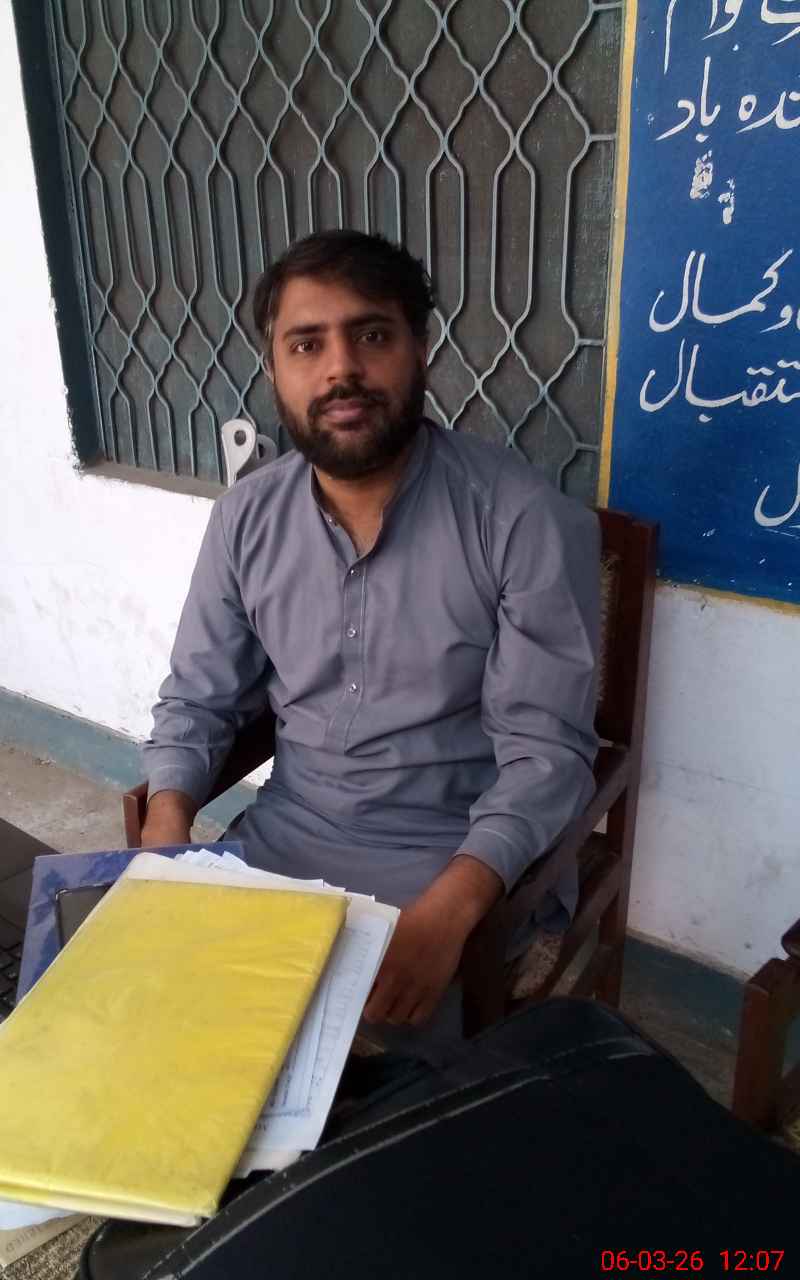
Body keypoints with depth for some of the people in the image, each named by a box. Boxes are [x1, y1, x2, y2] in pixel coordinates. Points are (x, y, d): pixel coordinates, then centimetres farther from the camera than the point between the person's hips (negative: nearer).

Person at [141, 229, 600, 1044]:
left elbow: (545, 748, -16)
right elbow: (197, 701, 6)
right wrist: (165, 842, -12)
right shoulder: (245, 518, -1)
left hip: (461, 858, -3)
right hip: (284, 833, 4)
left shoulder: (527, 518, -15)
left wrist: (447, 910, -30)